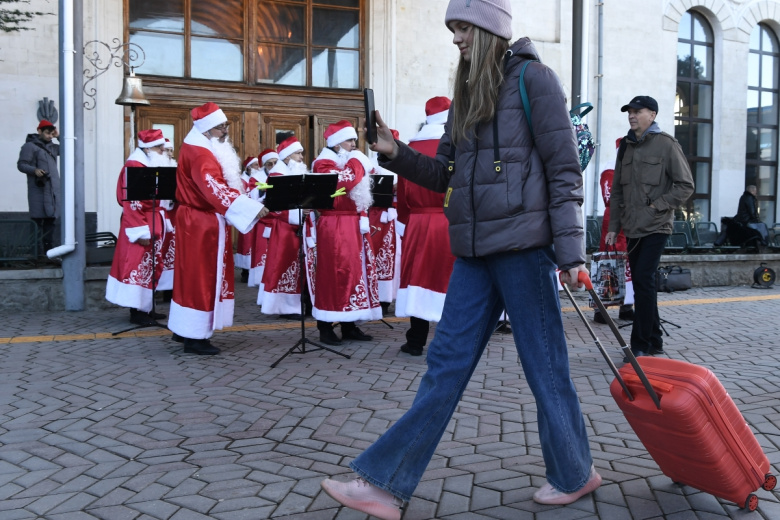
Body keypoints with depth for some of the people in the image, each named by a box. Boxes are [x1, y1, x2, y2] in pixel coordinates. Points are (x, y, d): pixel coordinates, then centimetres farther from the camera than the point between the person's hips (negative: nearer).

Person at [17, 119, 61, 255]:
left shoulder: (51, 146, 20)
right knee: (38, 220, -9)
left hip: (53, 189, 7)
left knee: (51, 219, 7)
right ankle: (38, 251, -10)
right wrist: (34, 170, -23)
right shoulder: (30, 146, 0)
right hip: (38, 188, -7)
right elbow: (21, 164, -6)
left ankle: (48, 249, 11)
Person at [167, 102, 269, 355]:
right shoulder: (199, 154, -20)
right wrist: (252, 207, -41)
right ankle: (195, 337, 4)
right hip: (202, 223, -10)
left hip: (200, 220, 10)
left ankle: (184, 329, 26)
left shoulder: (204, 150, 14)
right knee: (202, 276, -4)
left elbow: (221, 182, 22)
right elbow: (215, 187, -33)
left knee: (194, 274, 16)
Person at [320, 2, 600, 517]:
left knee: (545, 366, 5)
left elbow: (564, 169, -8)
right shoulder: (468, 93, 17)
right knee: (446, 366, 6)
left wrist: (570, 250, -13)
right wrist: (396, 154, 2)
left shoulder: (533, 79, -4)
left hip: (522, 246, -7)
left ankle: (575, 474, 28)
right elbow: (447, 175, 17)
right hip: (474, 252, 7)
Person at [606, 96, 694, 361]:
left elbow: (685, 185, -5)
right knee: (641, 283, 9)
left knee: (643, 281, -13)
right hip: (632, 228, 6)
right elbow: (617, 190, 16)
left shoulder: (666, 144, -4)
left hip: (656, 227, -6)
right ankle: (654, 341, 21)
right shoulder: (626, 146, 13)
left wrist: (657, 206, -14)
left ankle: (641, 346, -6)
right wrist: (614, 226, 12)